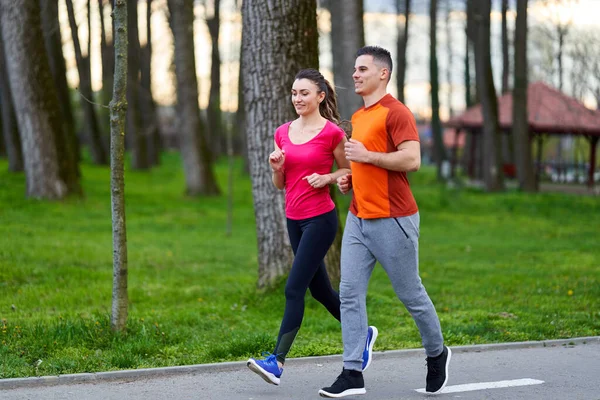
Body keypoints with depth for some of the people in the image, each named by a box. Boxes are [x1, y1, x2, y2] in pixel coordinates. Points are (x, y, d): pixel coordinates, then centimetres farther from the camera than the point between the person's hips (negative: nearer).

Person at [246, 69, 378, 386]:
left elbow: (348, 172, 3)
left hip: (320, 219, -7)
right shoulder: (283, 133, 7)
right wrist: (277, 167, -7)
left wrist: (326, 178, -15)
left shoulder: (332, 132, -9)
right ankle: (363, 333, 37)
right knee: (319, 289, 16)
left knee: (294, 288, -13)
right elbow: (280, 184, 14)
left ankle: (277, 362, -14)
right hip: (294, 219, 7)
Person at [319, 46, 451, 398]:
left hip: (393, 221, -8)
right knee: (350, 293, -3)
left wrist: (366, 155, -19)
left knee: (411, 294, 5)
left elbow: (412, 159, -21)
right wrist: (350, 179, 12)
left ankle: (437, 354, 27)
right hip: (358, 219, 8)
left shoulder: (396, 112, -11)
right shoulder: (358, 117, 17)